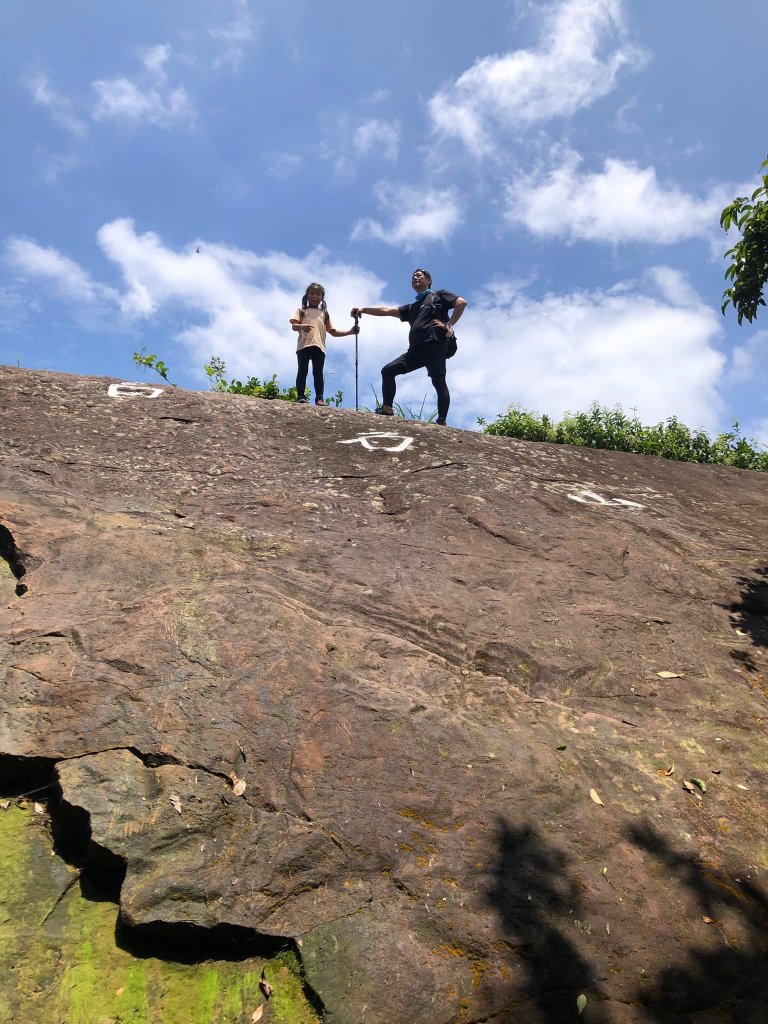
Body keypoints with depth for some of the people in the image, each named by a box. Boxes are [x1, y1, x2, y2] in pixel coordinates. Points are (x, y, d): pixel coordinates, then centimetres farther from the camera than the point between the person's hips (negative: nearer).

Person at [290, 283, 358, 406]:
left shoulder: (324, 314, 26)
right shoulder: (301, 310, 19)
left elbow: (333, 332, 23)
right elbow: (294, 326, 3)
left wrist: (350, 332, 12)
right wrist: (302, 326, -22)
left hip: (319, 346, 2)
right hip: (304, 345, -2)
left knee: (318, 372, -7)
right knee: (302, 371, -8)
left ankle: (319, 397, -13)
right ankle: (301, 397, -12)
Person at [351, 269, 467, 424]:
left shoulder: (438, 295, 15)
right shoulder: (411, 307, 31)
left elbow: (462, 302, 1)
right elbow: (387, 310, 24)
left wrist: (449, 325, -7)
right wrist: (363, 309, 14)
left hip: (434, 346, -7)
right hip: (416, 349, 7)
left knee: (439, 383, -14)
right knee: (387, 371, -1)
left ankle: (442, 422, -18)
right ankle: (387, 409, -4)